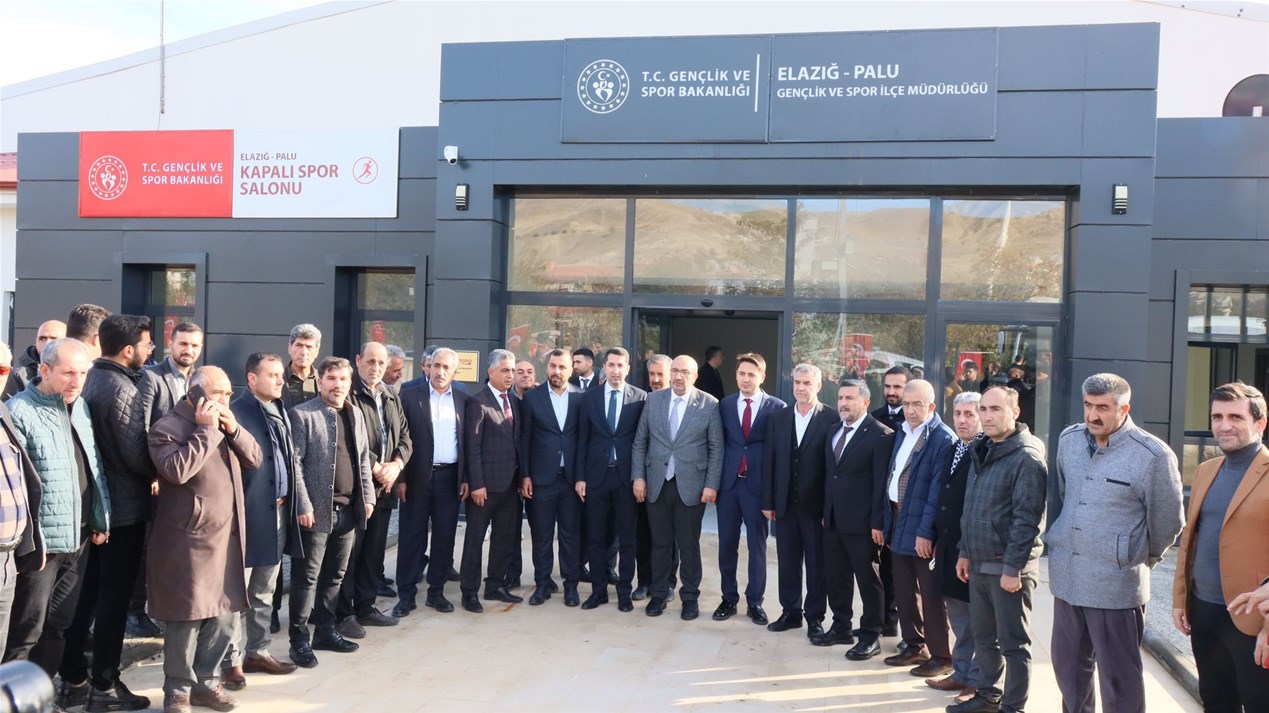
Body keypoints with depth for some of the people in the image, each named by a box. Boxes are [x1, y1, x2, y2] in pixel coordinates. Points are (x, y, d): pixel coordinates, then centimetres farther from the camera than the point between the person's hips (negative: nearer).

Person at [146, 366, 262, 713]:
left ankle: (206, 681, 27)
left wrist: (234, 430, -6)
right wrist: (206, 430, -20)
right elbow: (177, 470, -26)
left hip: (228, 536, 7)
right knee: (187, 618, 1)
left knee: (225, 614, 12)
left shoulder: (224, 424, 14)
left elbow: (255, 459, 9)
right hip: (189, 539, -7)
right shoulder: (167, 428, -10)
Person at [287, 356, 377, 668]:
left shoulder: (355, 414, 12)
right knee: (307, 577, 1)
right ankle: (300, 640, 10)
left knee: (335, 575, 15)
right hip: (316, 509, -6)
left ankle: (325, 631, 27)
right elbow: (294, 464, -12)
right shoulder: (302, 414, -8)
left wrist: (367, 497, 10)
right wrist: (303, 506, -16)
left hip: (348, 509, 6)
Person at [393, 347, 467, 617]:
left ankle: (436, 591, 19)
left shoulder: (462, 401, 7)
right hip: (418, 477, -2)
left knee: (444, 537, 7)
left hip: (450, 478, 2)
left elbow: (468, 442, 8)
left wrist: (466, 478, 2)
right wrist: (401, 478, -7)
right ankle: (406, 595, 12)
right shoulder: (410, 396, 0)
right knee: (411, 537, 3)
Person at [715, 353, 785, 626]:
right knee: (727, 544, 9)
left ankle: (755, 602, 19)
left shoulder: (777, 407, -4)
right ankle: (729, 599, 23)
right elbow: (719, 444, 7)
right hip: (728, 482, 3)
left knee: (757, 545, 7)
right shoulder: (724, 405, 5)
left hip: (758, 484, -2)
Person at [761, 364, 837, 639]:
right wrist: (768, 501, 3)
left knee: (817, 563, 8)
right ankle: (790, 612, 25)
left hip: (816, 505, -4)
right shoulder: (778, 417, 6)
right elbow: (769, 461, 6)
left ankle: (815, 616, 20)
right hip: (785, 503, 4)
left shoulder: (831, 419, -8)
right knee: (787, 562, 12)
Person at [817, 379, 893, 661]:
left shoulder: (881, 435, -11)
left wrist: (878, 523, -16)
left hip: (861, 522, -7)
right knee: (836, 577, 15)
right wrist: (825, 512, 11)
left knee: (869, 580, 4)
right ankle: (841, 627, 29)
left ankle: (870, 636, 15)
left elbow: (881, 483, -14)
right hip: (832, 520, 7)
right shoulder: (833, 431, 12)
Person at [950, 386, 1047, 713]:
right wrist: (965, 552, 15)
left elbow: (1026, 519, -18)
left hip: (1007, 566, -8)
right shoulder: (981, 452, 11)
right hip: (979, 564, 8)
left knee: (1013, 643, 4)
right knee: (983, 636, 17)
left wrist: (1012, 568, -20)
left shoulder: (1027, 457, -15)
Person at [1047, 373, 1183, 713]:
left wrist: (1142, 560, 10)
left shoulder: (1153, 455, -14)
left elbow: (1166, 522, -3)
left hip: (1116, 583, -6)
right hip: (1066, 577, 6)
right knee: (1067, 665, 19)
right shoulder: (1068, 440, 4)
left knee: (1118, 677, 5)